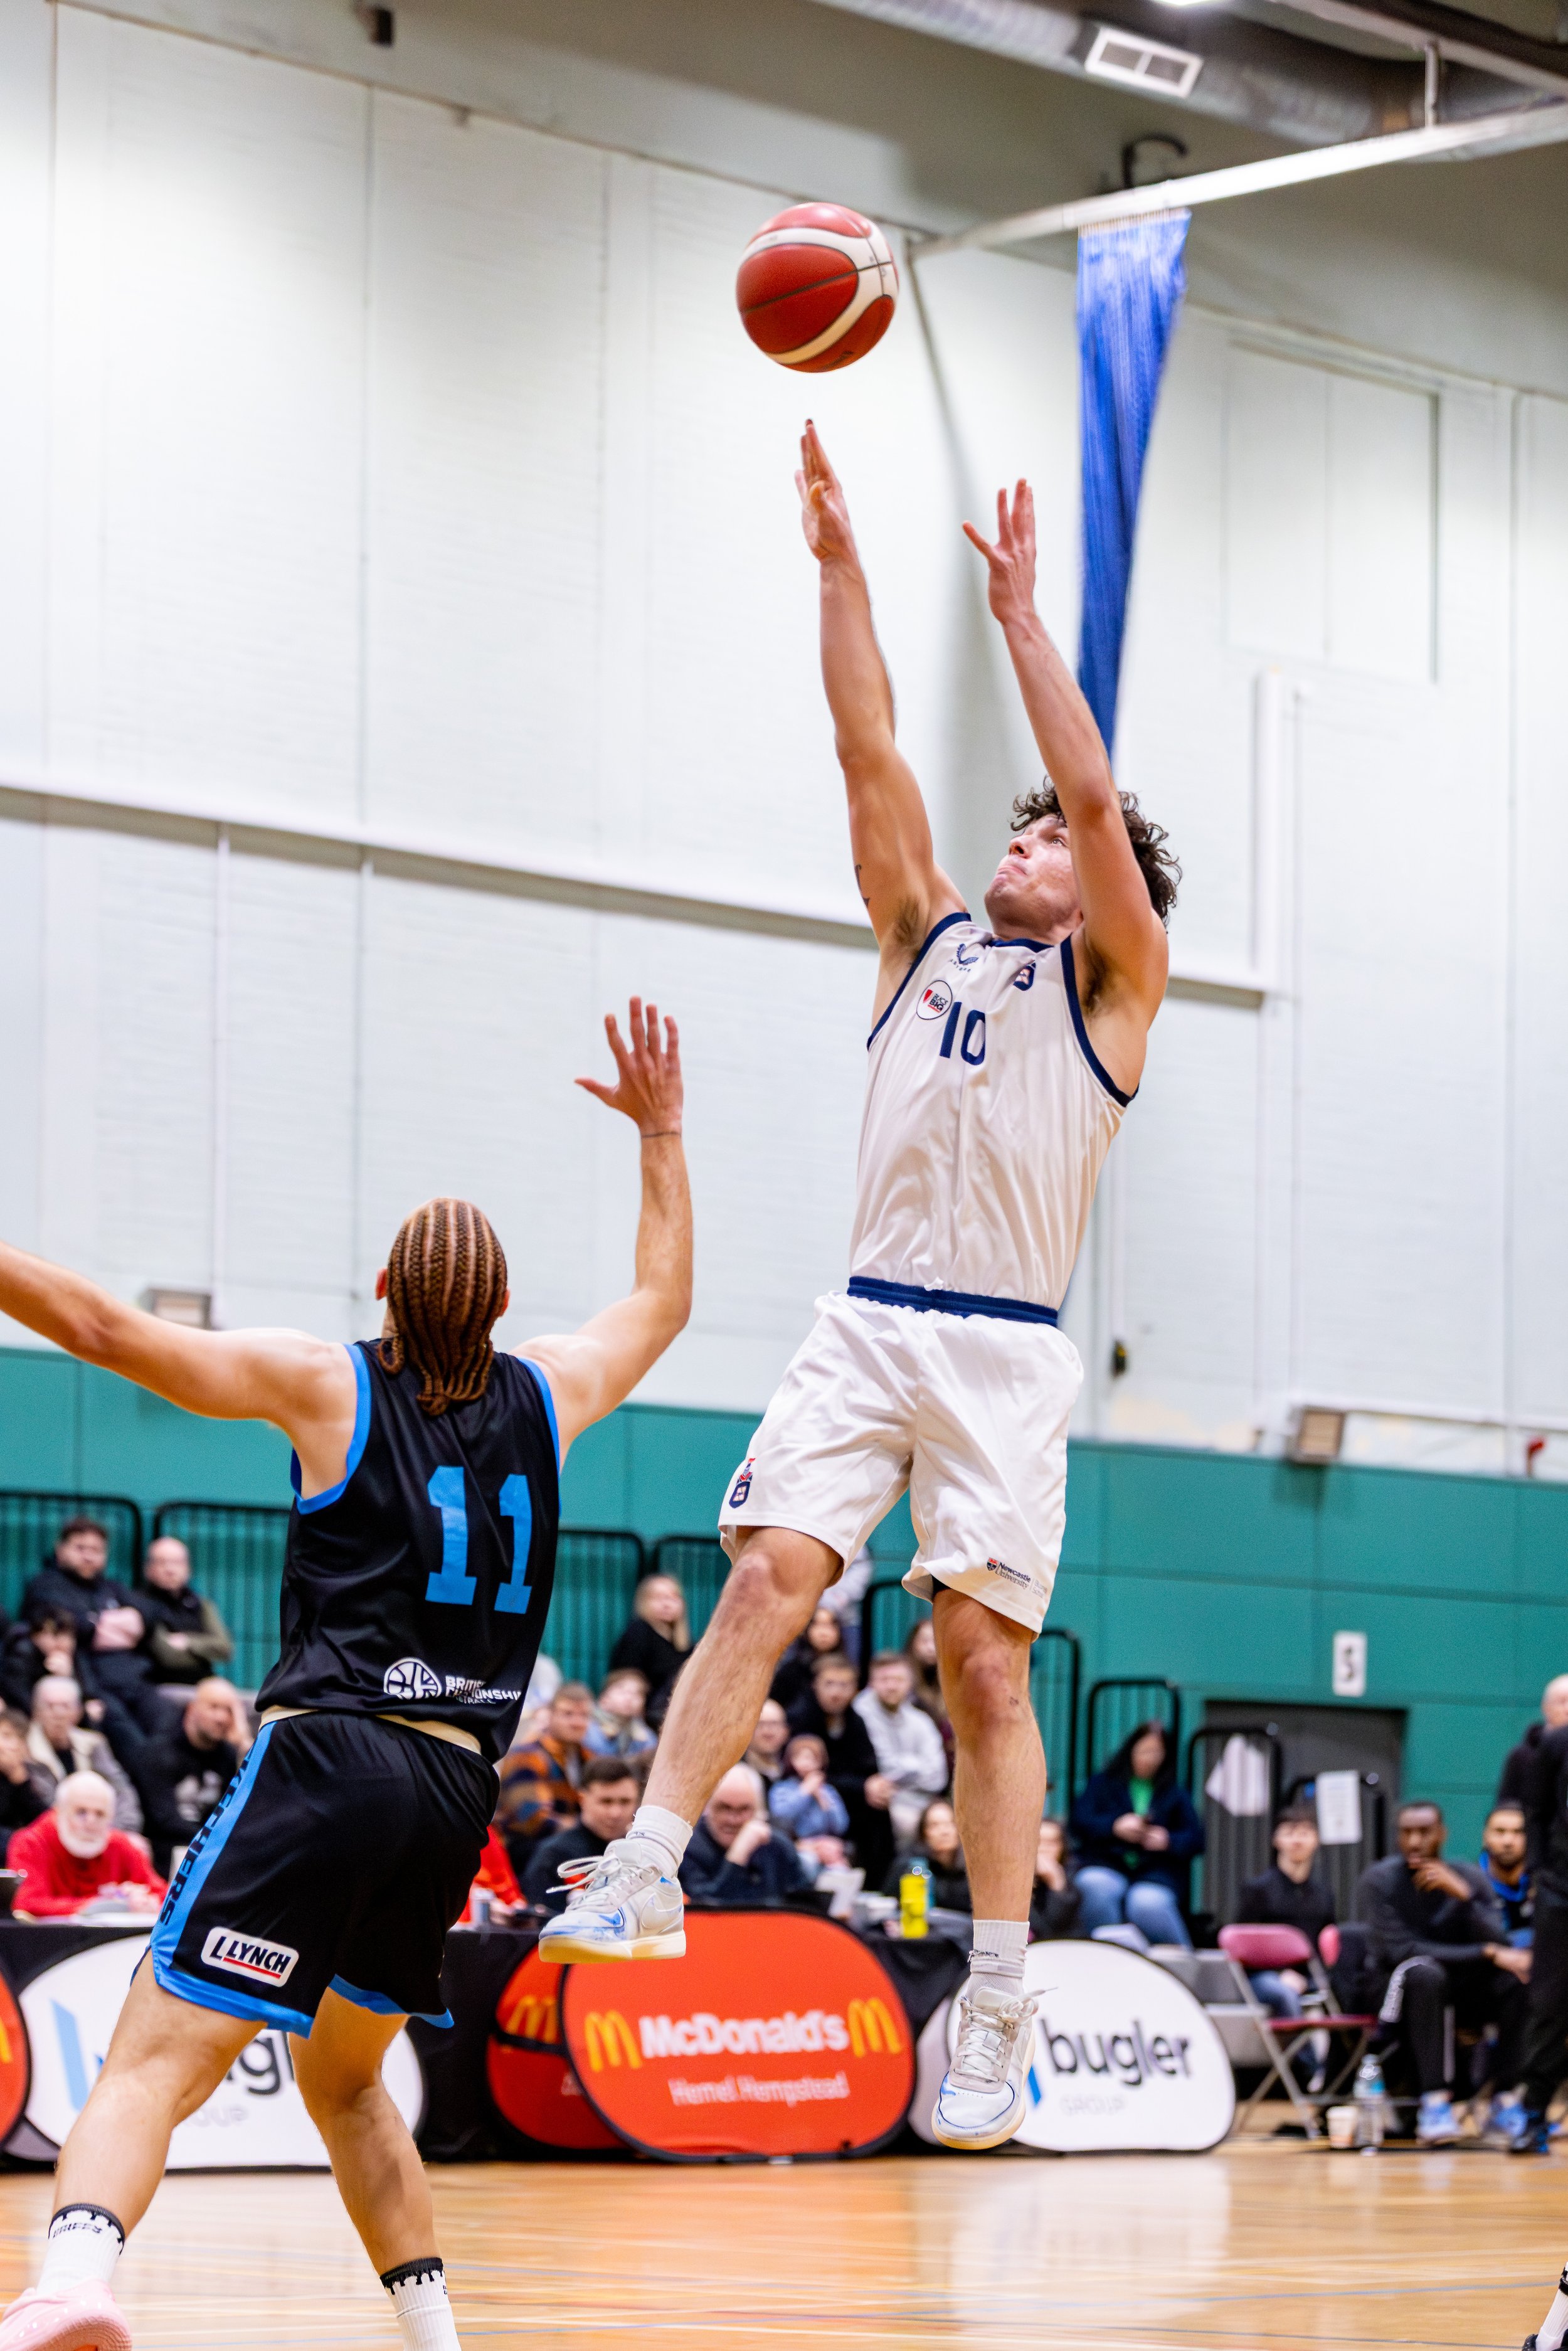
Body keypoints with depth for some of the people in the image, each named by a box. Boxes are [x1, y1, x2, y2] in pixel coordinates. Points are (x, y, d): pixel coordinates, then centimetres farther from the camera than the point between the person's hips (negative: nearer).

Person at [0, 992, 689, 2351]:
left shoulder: (329, 1387, 4)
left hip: (330, 1759, -5)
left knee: (156, 2062, -18)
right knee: (343, 2078, 27)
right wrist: (661, 1132, 44)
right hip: (461, 1783, 5)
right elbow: (663, 1301, 36)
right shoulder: (547, 1398, 15)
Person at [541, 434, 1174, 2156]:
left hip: (1002, 1351, -4)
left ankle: (997, 2011, -6)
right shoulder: (931, 935, 19)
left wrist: (1021, 609, -4)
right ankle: (647, 1871, -20)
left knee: (986, 1663, -6)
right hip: (868, 1322, 4)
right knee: (765, 1580, -15)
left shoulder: (1113, 980, 7)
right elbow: (870, 751, 12)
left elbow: (1094, 789, -6)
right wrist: (837, 562, 6)